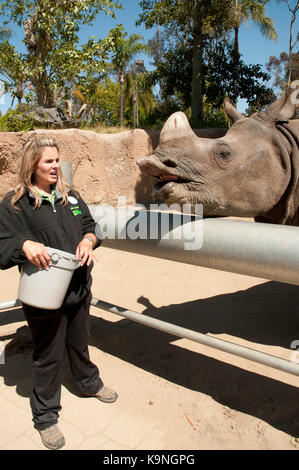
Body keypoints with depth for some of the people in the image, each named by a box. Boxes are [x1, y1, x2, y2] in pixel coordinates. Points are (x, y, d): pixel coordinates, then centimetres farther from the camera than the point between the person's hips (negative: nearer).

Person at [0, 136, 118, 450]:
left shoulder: (70, 195, 6)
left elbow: (91, 226, 10)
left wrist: (87, 240, -11)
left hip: (79, 288, 5)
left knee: (80, 342, 25)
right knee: (48, 355, 11)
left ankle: (89, 383, 53)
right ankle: (45, 415, 33)